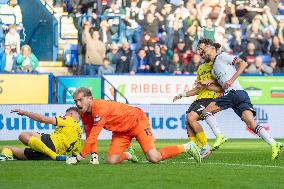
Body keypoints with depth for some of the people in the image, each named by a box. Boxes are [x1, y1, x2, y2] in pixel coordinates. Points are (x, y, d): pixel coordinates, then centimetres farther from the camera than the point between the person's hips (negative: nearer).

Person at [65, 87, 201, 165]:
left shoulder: (100, 109, -33)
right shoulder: (84, 114, -6)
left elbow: (93, 137, -35)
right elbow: (89, 135, 3)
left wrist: (78, 158, -34)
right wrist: (94, 155, -12)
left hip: (137, 121, -8)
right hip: (121, 131, 8)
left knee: (154, 158, -18)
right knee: (111, 160, -11)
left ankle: (187, 147, 3)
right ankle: (128, 156, 25)